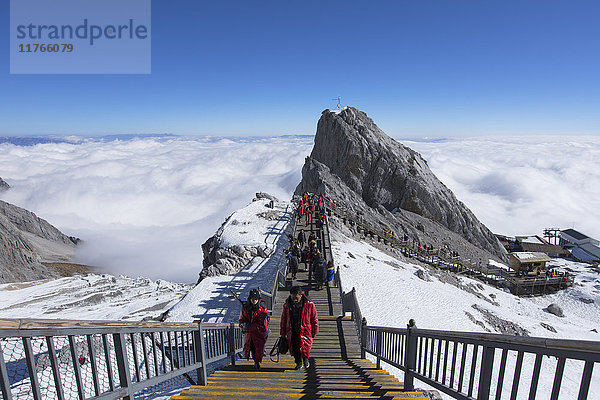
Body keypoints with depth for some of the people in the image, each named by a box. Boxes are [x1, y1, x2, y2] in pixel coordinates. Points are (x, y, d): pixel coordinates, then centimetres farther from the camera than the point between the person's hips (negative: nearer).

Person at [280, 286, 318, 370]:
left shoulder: (309, 304, -8)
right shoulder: (287, 305, 0)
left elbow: (314, 319, 3)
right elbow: (283, 319, 11)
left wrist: (314, 332, 5)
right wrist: (282, 333, 13)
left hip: (304, 330, -3)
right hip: (292, 331, 3)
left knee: (305, 346, -16)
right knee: (294, 348, 8)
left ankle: (305, 359, 14)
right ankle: (298, 363, 32)